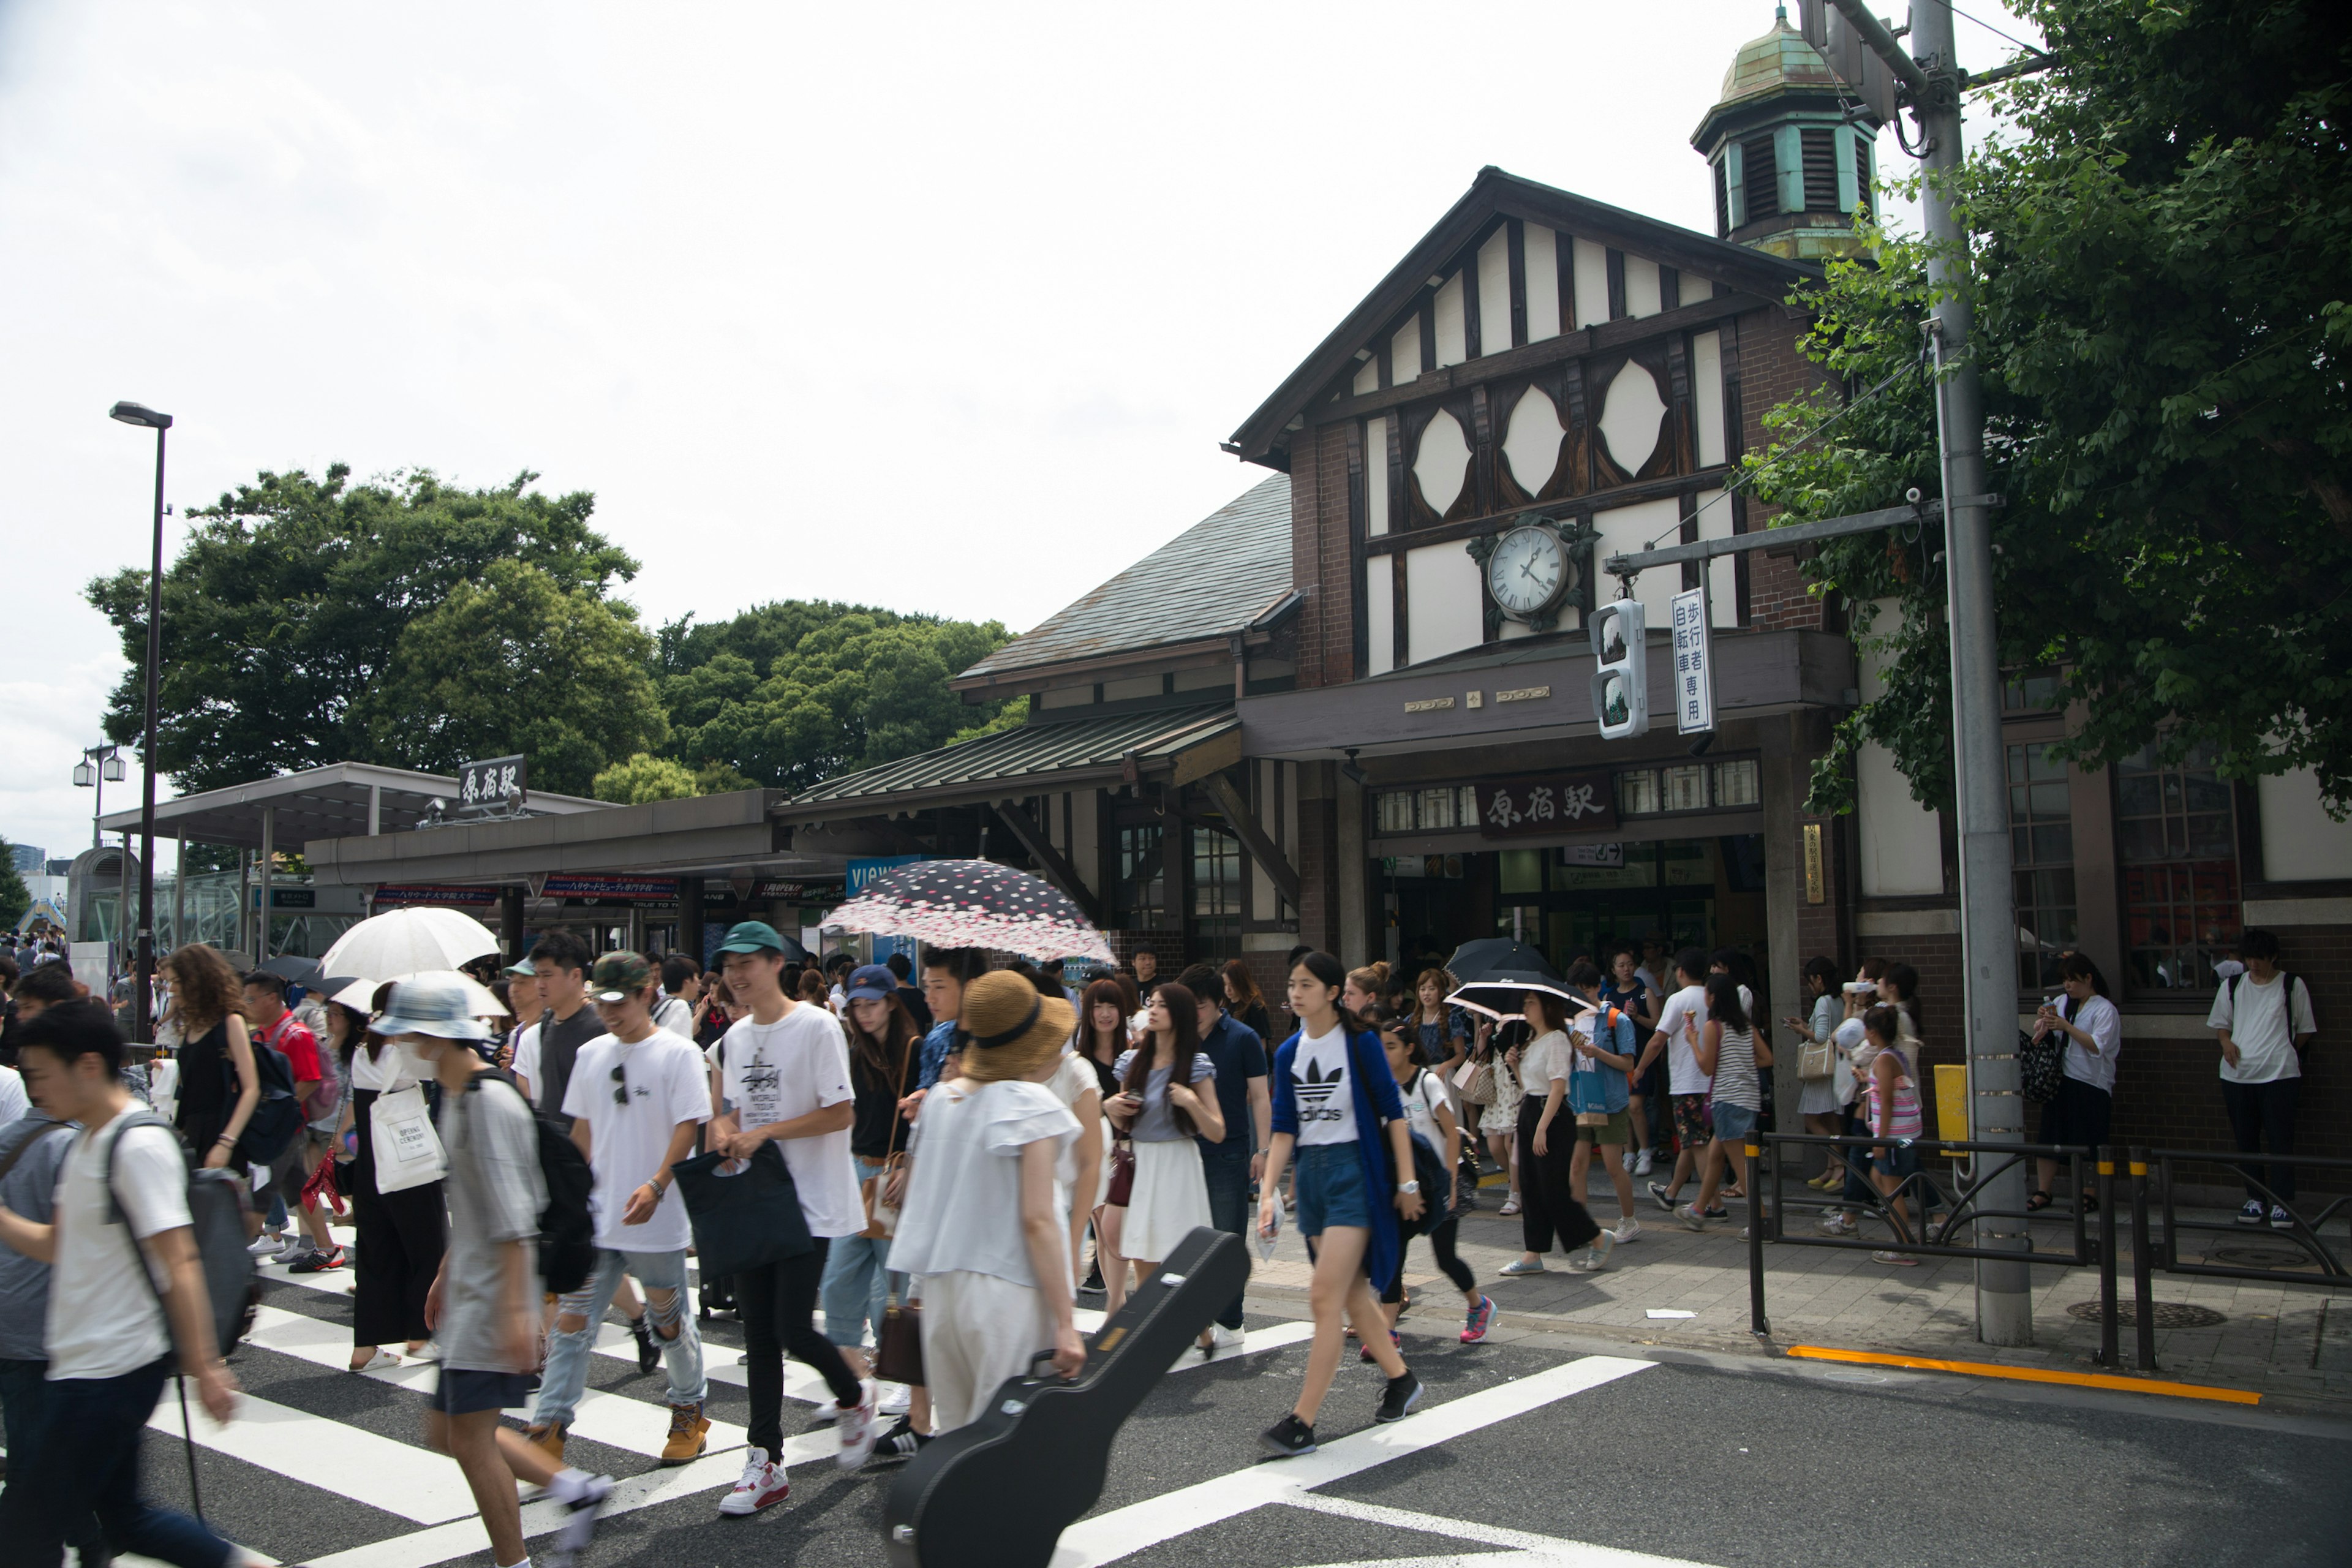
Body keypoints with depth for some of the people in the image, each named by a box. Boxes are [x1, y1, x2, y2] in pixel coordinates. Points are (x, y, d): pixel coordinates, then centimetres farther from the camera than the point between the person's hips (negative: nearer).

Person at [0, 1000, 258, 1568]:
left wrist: (205, 1367, -23)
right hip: (82, 1367, 9)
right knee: (122, 1518, 17)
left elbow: (179, 1261, -22)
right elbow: (58, 1245, 16)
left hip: (111, 1372, -9)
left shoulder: (139, 1145, -19)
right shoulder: (85, 1143, 10)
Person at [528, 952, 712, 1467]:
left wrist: (656, 1186, -25)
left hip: (656, 1220, -4)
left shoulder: (677, 1053, -8)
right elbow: (583, 1129, 17)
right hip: (594, 1217, 5)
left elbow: (688, 1127, -13)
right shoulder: (590, 1055, 9)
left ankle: (690, 1414, 29)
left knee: (669, 1323, 10)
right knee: (572, 1320, 1)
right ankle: (548, 1431, 8)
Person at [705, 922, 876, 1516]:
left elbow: (841, 1112, -15)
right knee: (758, 1333, 8)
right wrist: (725, 1131, -4)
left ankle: (854, 1401, 21)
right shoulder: (736, 1036, 11)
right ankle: (765, 1463, 17)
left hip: (811, 1202, -7)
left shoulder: (817, 1026, -12)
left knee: (793, 1328, -9)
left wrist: (764, 1132, -17)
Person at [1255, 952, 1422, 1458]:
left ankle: (1303, 1422, -9)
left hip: (1355, 1170, -6)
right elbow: (1284, 1129, 6)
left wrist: (1407, 1182, -7)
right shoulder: (1289, 1053, 6)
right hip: (1311, 1174, 6)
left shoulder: (1360, 1043, -9)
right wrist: (1268, 1192, -2)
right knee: (1353, 1294, 16)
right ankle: (1401, 1379, 36)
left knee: (1325, 1297, -11)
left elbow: (1393, 1112, -5)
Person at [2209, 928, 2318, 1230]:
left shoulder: (2292, 986, 3)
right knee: (2246, 1140, 8)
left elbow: (2306, 1029, 9)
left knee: (2281, 1141, -4)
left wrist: (2284, 1054, 2)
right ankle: (2254, 1199, 18)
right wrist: (2226, 1042, 0)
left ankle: (2282, 1203, 2)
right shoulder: (2231, 986, 11)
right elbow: (2219, 1022, 19)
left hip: (2278, 1074, -3)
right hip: (2237, 1075, 3)